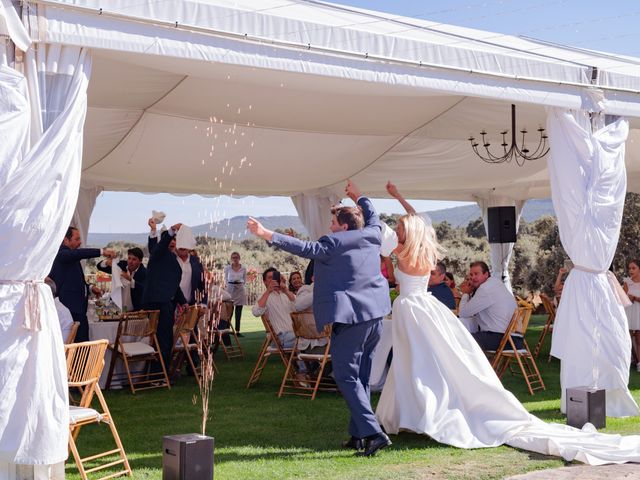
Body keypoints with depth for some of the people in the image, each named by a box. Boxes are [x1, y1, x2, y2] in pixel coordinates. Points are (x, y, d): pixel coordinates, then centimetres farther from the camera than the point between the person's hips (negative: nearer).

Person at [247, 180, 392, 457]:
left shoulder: (335, 243, -10)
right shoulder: (372, 235, 11)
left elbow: (304, 248, -17)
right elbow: (373, 218, 32)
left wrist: (266, 235, -17)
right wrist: (358, 197, 48)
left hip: (350, 316, -8)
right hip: (375, 314, 8)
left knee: (347, 377, -4)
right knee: (362, 376, 13)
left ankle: (373, 432, -14)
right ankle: (358, 435, 18)